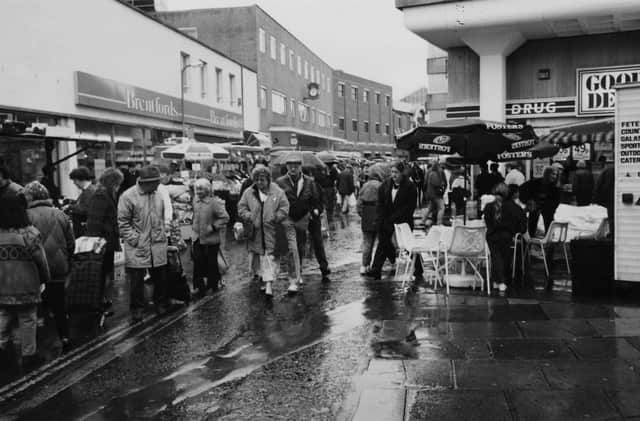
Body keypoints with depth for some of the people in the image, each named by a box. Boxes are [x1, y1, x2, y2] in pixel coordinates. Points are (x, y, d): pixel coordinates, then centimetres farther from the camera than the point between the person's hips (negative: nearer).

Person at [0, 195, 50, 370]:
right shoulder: (29, 233, -14)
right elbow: (41, 260, -9)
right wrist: (45, 279, 6)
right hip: (26, 287, -3)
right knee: (27, 320, 7)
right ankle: (28, 355, 14)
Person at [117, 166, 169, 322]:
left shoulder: (157, 195, 8)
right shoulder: (128, 196, -10)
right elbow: (123, 222, -8)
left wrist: (163, 234, 13)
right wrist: (135, 239, -12)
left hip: (158, 245, 5)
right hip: (137, 248, -5)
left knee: (160, 277, 9)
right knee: (137, 280, 3)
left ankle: (161, 303, 26)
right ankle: (137, 308, 16)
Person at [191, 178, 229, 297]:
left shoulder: (215, 202, -16)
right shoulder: (195, 201, 5)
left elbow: (225, 217, -16)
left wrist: (213, 227, -19)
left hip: (211, 239, -5)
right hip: (197, 238, 5)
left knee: (211, 263, 8)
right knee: (198, 262, 5)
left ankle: (213, 285, 24)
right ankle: (199, 287, 14)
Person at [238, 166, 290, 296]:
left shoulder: (277, 192, 0)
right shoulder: (248, 193, 5)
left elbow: (284, 208, -1)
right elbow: (241, 208, 6)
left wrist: (274, 219, -12)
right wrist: (250, 218, -9)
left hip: (271, 232, -2)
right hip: (255, 232, 2)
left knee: (269, 257, -5)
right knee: (256, 255, 11)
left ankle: (269, 285, -7)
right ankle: (257, 273, 30)